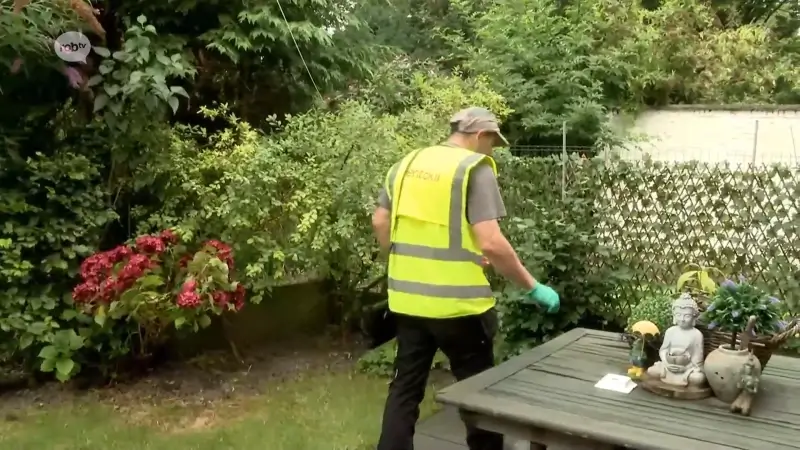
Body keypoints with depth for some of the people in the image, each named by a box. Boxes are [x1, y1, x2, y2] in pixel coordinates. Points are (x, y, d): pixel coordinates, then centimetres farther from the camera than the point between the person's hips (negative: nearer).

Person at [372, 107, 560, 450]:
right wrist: (533, 287, -11)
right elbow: (491, 243, -20)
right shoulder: (475, 168, -11)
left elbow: (380, 222, 10)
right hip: (457, 302, -5)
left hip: (407, 298, 6)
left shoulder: (407, 163, 8)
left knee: (406, 387, 17)